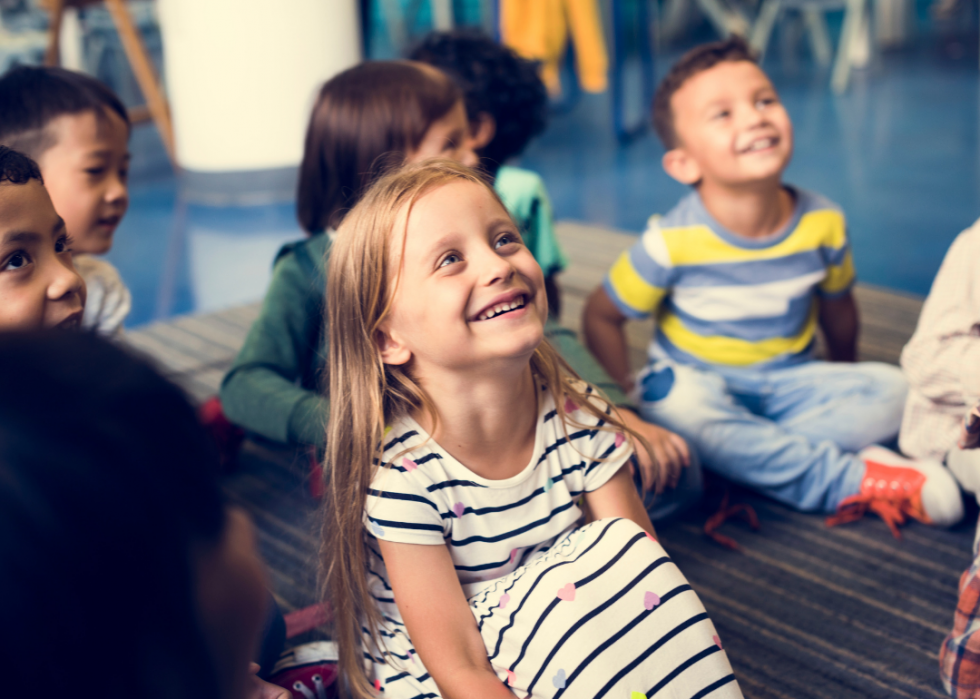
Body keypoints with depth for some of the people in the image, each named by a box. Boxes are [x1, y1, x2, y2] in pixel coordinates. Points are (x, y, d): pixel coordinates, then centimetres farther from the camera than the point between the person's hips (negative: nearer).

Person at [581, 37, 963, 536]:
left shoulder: (822, 224, -10)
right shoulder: (672, 243, -20)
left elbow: (837, 311, 9)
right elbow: (601, 316, -7)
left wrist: (842, 392, 19)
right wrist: (632, 395, -9)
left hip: (789, 381, 3)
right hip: (699, 382, -3)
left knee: (891, 391, -18)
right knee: (676, 407, -38)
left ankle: (742, 454, -25)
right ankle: (854, 481, -28)